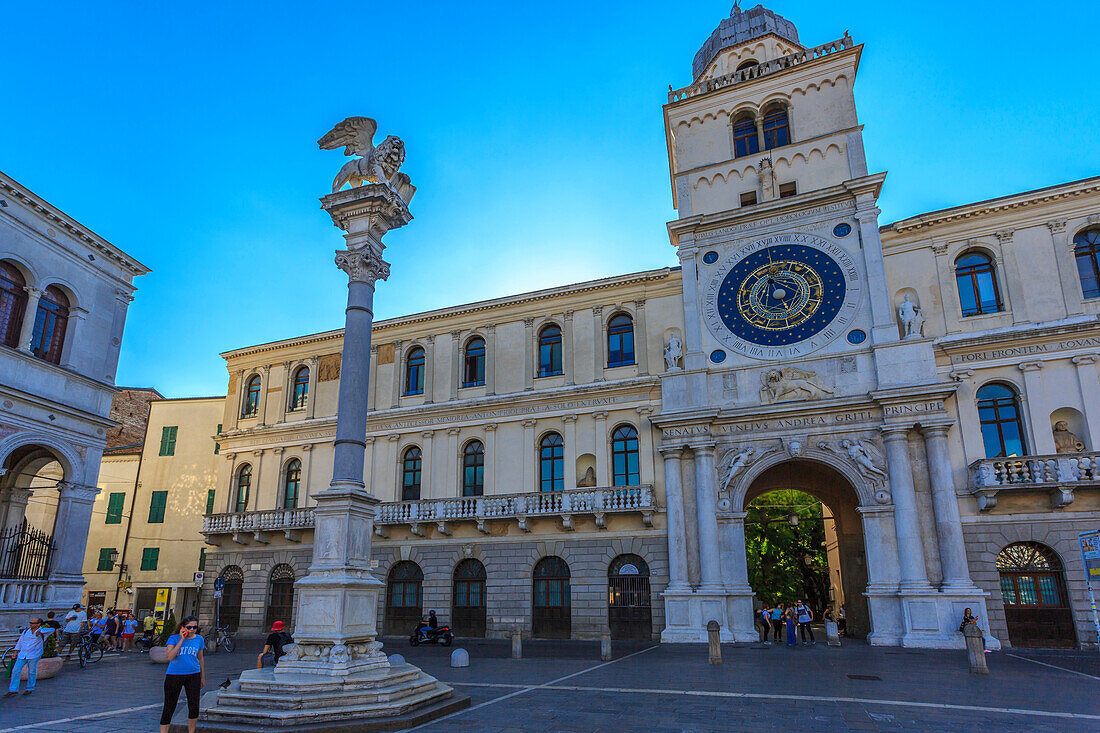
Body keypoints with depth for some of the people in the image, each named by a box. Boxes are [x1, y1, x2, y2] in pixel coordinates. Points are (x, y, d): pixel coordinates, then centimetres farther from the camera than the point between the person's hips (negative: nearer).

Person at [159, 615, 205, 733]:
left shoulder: (199, 639, 4)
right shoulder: (174, 638, -6)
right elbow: (170, 657, -20)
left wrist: (203, 678, 18)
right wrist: (182, 640, -21)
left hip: (193, 675, 2)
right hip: (174, 675, -2)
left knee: (194, 708, 2)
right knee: (169, 708, 2)